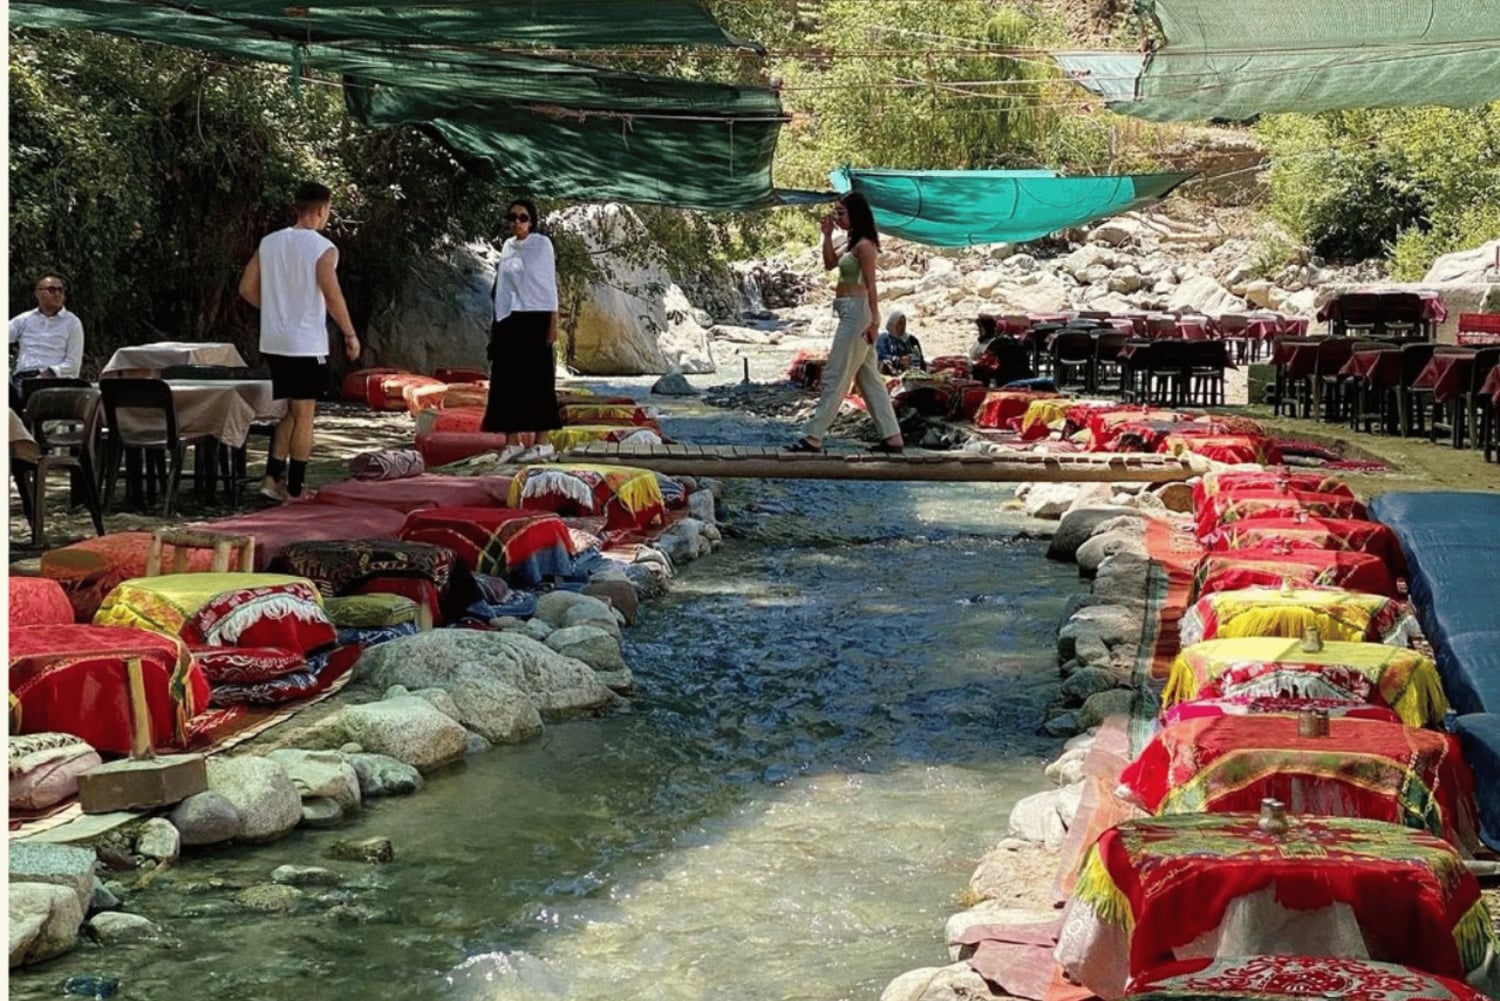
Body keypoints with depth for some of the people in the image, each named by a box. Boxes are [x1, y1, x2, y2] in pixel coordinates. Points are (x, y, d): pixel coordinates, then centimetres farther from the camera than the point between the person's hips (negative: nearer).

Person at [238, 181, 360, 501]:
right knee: (304, 416, 2)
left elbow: (247, 288, 8)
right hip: (307, 345, -6)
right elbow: (333, 297, -16)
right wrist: (350, 335, -5)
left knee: (290, 411, 18)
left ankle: (273, 477, 10)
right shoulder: (322, 248, -12)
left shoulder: (269, 243, 7)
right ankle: (294, 491, 5)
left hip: (273, 343, 6)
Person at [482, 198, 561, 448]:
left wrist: (553, 323, -12)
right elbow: (503, 286, 16)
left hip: (534, 318, -5)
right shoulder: (507, 247, 12)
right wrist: (497, 323, 13)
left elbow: (550, 285, -6)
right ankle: (512, 434, 4)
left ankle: (530, 432, -4)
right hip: (509, 320, 5)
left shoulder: (541, 244, -3)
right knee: (508, 377, 2)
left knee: (533, 377, -4)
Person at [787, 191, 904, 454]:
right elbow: (829, 264, 21)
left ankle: (813, 437, -4)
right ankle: (892, 438, 13)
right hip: (851, 313, 11)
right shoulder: (852, 243, 15)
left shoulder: (864, 245, -13)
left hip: (857, 312, -11)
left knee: (835, 377, -7)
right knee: (869, 378, 11)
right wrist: (827, 235, 10)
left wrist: (874, 320, -21)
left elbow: (871, 285, -17)